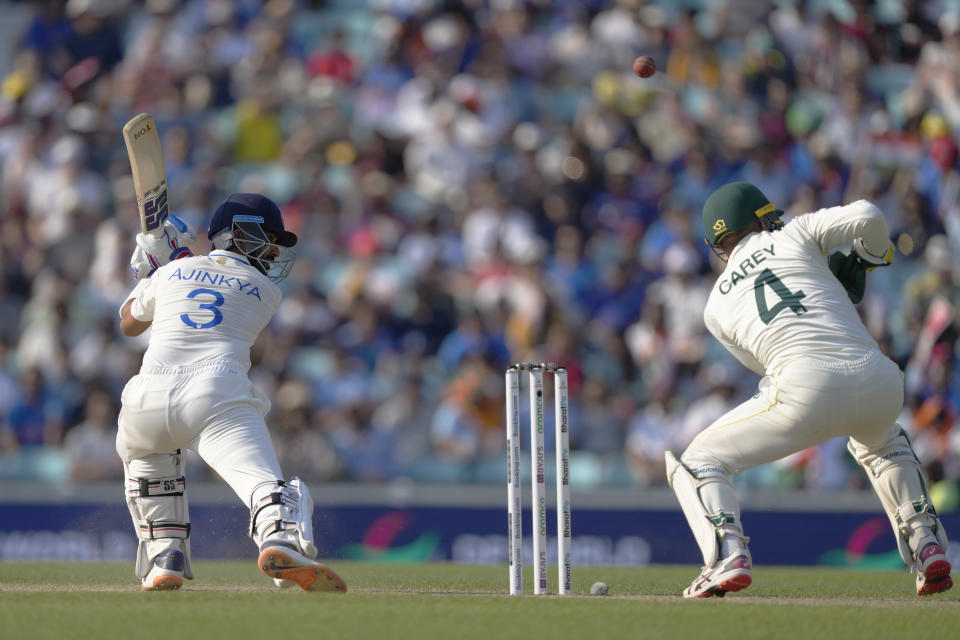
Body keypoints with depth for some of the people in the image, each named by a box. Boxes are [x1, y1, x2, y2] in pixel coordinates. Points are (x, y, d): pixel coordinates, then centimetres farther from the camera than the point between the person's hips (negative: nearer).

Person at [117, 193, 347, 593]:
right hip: (221, 400, -3)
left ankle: (164, 558, 21)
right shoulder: (266, 291, 20)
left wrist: (148, 272, 54)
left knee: (143, 454, 34)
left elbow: (129, 324, 40)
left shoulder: (172, 273, 24)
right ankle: (283, 540, -50)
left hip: (151, 397, 3)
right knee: (266, 485, -15)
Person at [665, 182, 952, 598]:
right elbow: (866, 217, 4)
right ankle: (927, 545, 21)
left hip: (807, 393, -2)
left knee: (696, 465, 14)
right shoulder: (795, 236, 19)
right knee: (881, 441, 39)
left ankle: (728, 555, -13)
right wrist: (872, 256, 26)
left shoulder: (717, 305, 22)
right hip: (879, 387, 2)